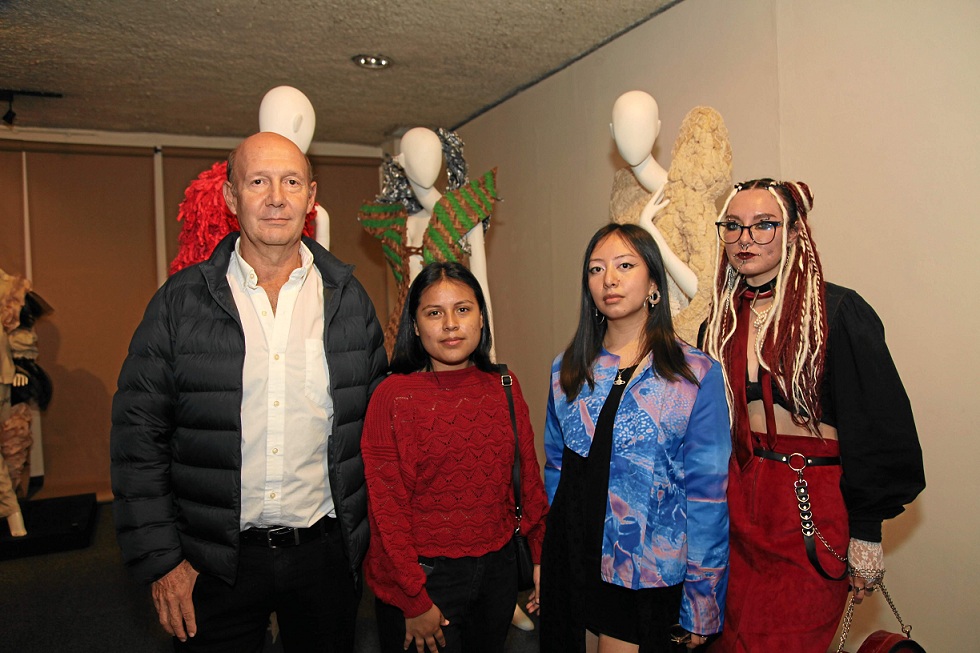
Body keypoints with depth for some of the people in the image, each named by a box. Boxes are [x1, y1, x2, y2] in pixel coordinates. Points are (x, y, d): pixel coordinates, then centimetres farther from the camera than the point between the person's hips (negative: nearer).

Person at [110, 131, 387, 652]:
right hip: (214, 560, -1)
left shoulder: (349, 299, 0)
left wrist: (376, 537, 5)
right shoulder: (180, 301, -4)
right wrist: (160, 560, -5)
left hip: (325, 550, 2)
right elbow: (138, 435, -3)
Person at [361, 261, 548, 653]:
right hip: (425, 575, -4)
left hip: (498, 569, 5)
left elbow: (527, 476, 7)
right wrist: (413, 601, -13)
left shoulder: (504, 386, 1)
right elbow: (386, 507, -13)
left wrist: (542, 558, 5)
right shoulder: (394, 395, -13)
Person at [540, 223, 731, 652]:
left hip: (650, 579, -3)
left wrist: (702, 603, -8)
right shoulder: (567, 370, 2)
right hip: (573, 565, 4)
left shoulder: (696, 375, -9)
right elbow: (556, 466, 10)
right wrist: (544, 567, 11)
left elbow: (707, 492, -9)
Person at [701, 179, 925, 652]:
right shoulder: (723, 321, 6)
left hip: (814, 509, -5)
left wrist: (866, 531, -10)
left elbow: (877, 424, -10)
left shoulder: (839, 312, -11)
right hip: (738, 502, 5)